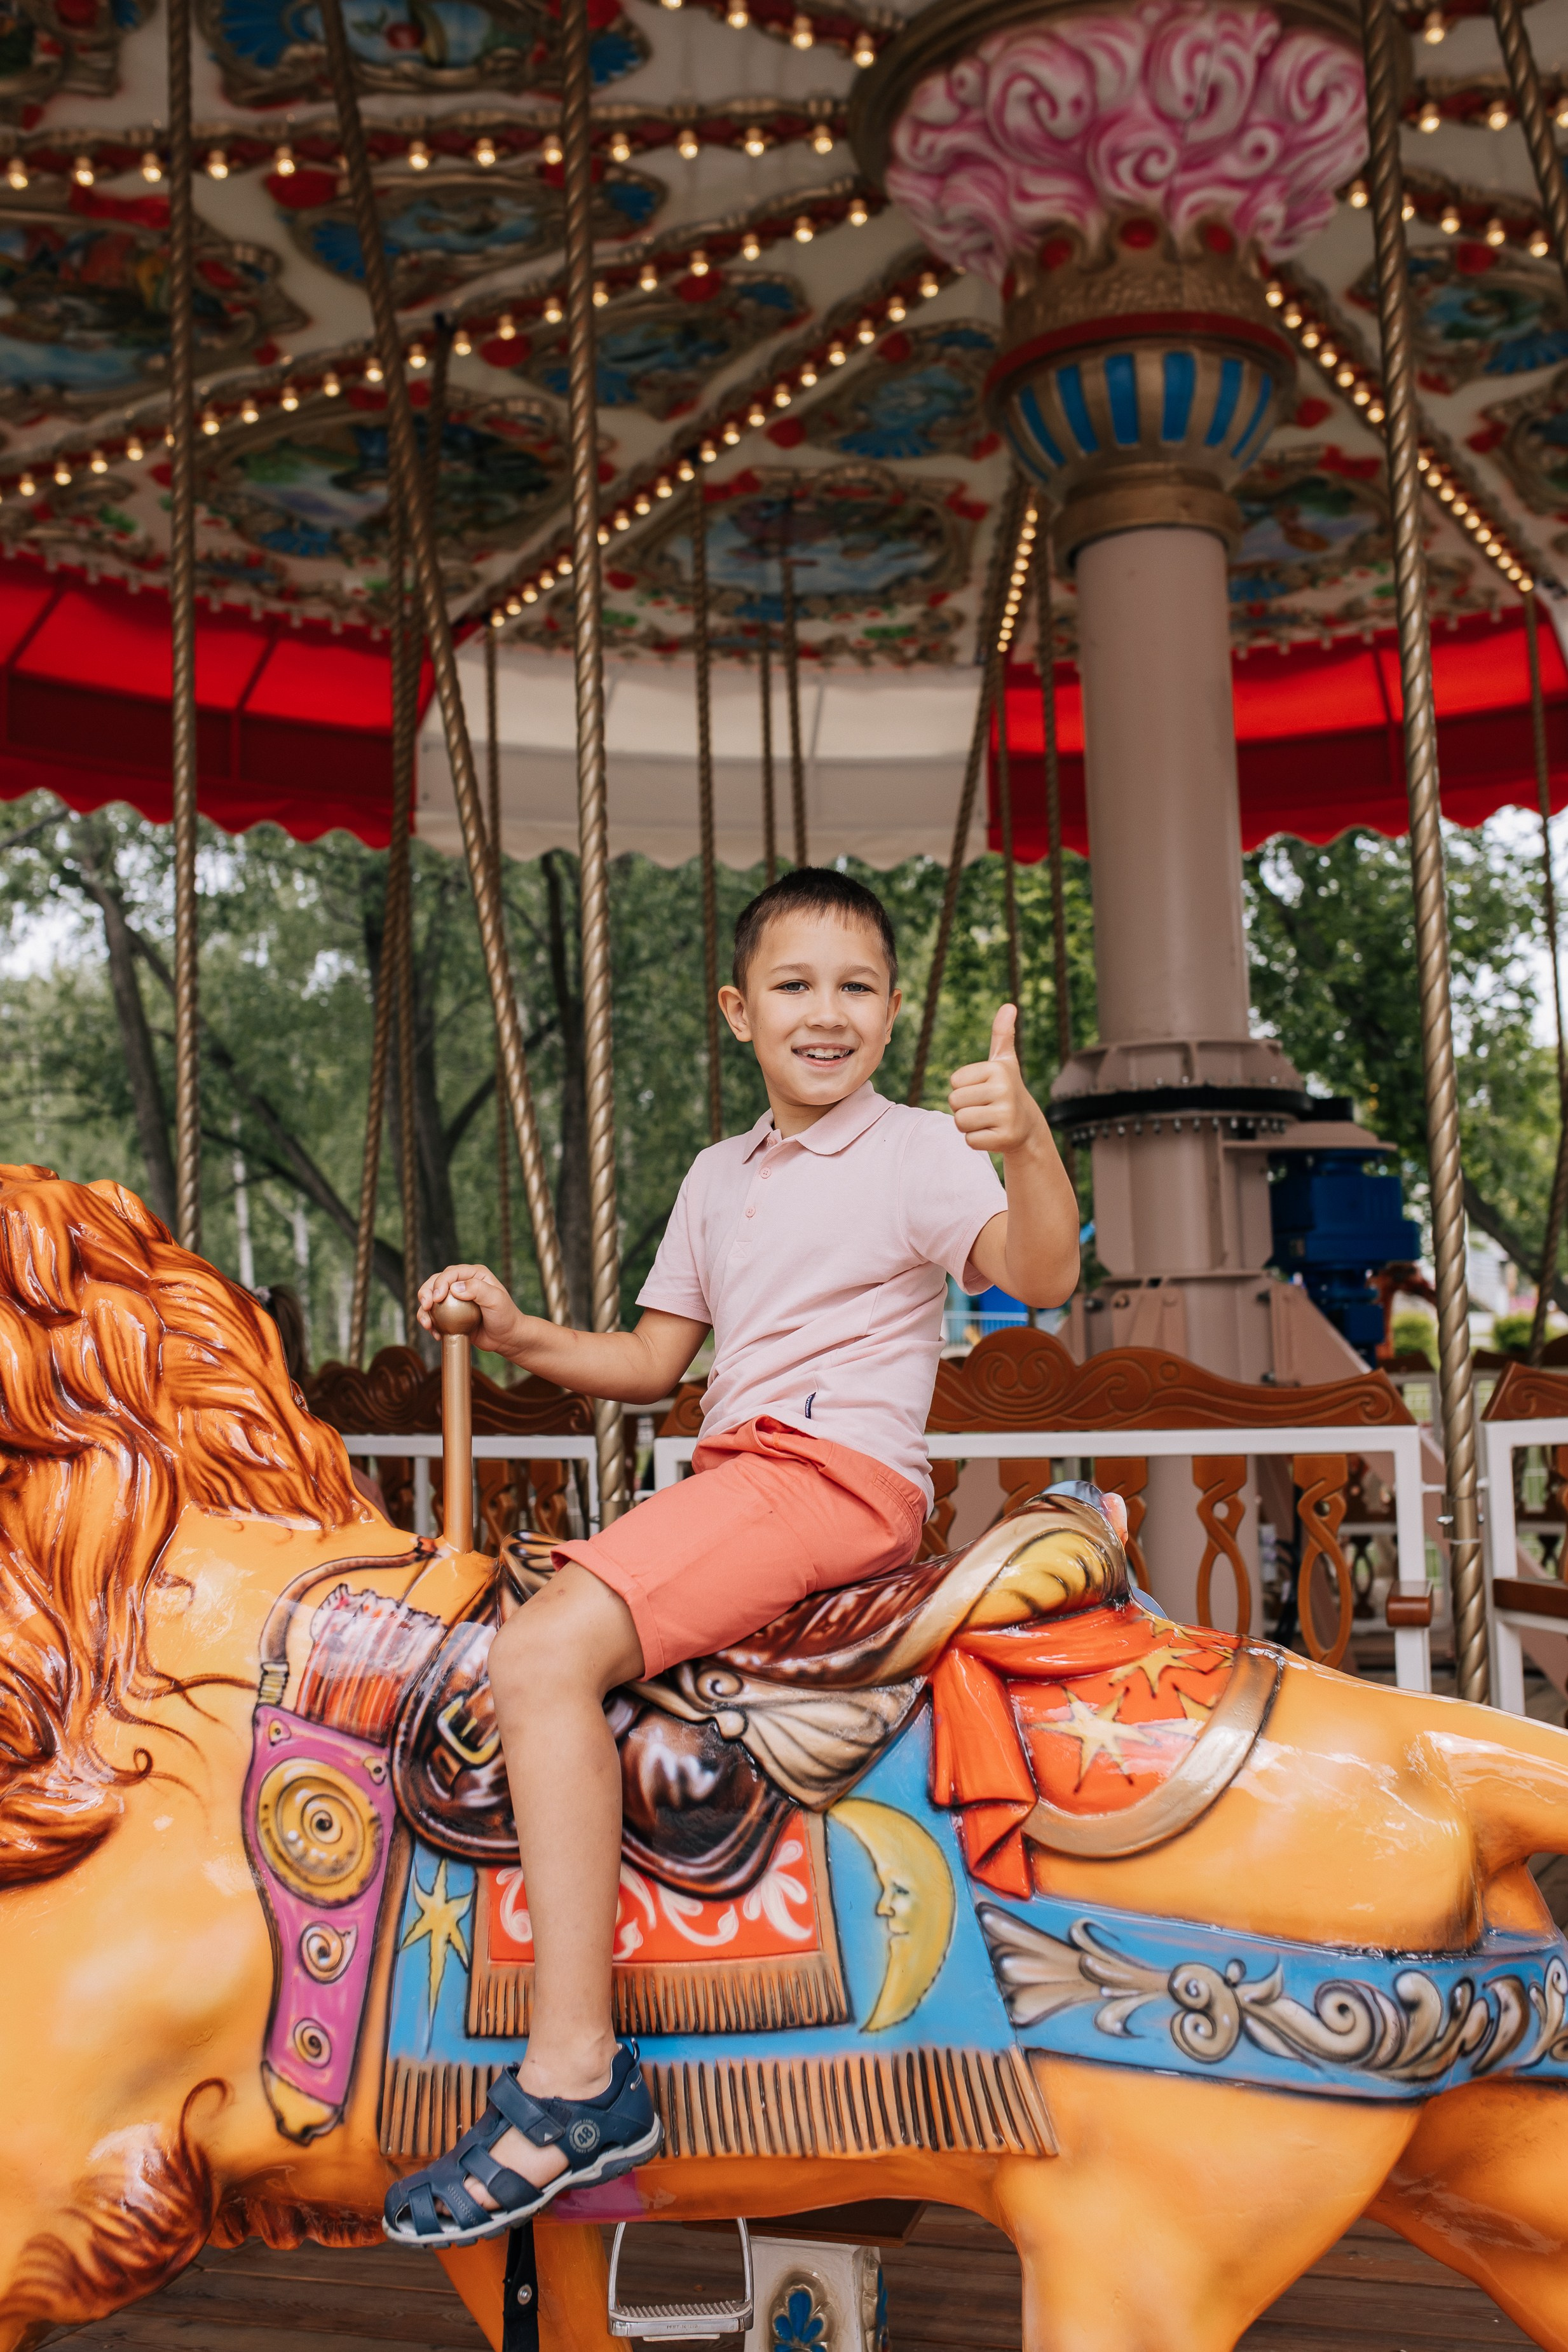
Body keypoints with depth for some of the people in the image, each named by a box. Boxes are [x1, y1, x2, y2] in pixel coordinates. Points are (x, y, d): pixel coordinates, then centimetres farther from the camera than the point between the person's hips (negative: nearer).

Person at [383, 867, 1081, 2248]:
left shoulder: (916, 1152, -2)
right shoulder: (718, 1177, 21)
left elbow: (1041, 1276, -19)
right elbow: (654, 1361, 22)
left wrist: (1029, 1142, -38)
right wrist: (519, 1334, 6)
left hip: (838, 1473, -9)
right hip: (730, 1479, 9)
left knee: (547, 1651, -25)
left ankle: (574, 2078, -24)